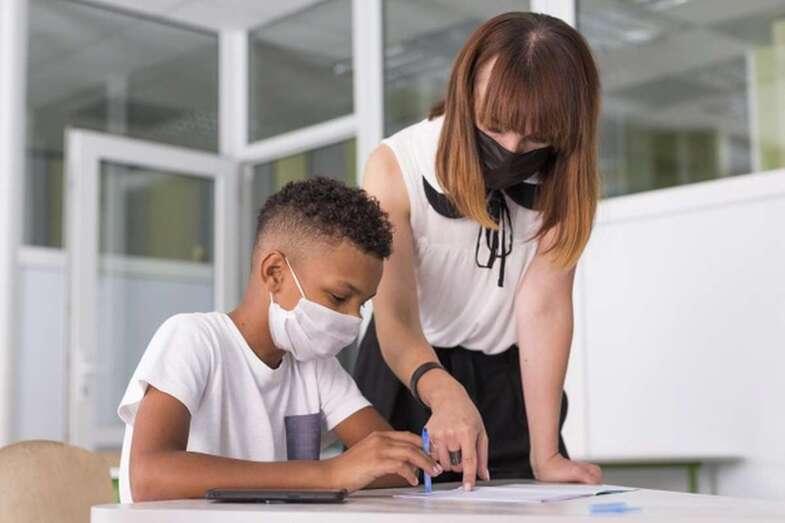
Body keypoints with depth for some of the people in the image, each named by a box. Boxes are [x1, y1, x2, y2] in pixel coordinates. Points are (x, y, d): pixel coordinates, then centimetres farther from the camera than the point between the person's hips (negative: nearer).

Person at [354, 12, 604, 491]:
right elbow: (396, 317, -28)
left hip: (511, 378, 2)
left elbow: (544, 304, -22)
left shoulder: (563, 177, -16)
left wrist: (545, 454, -30)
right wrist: (442, 391, -49)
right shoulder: (395, 168, -22)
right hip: (409, 377, -1)